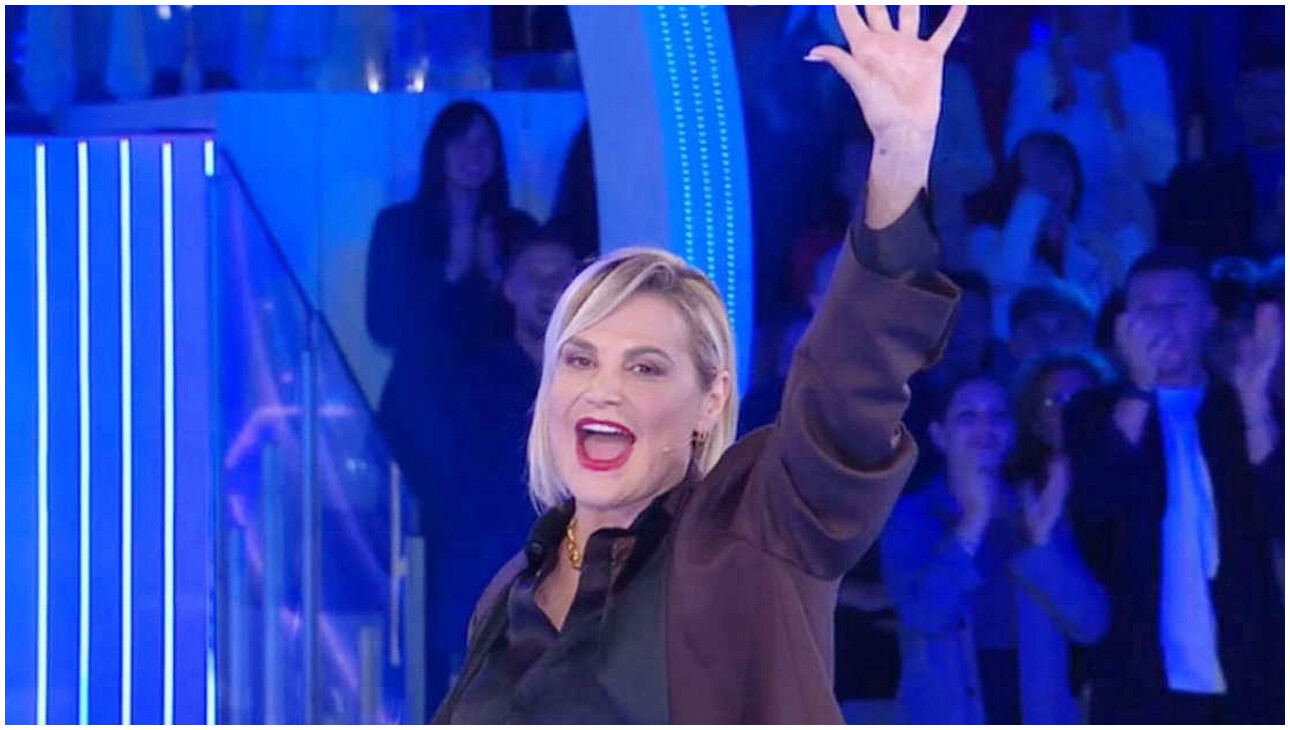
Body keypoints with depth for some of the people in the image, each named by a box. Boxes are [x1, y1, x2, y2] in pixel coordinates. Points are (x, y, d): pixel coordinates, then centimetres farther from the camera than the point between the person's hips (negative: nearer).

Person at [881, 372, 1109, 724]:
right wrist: (971, 526, -18)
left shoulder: (1041, 512, 10)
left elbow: (1090, 623, -1)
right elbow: (924, 615, -12)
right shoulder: (911, 517, 4)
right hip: (948, 722, -2)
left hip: (1038, 720, 2)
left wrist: (1042, 542, -15)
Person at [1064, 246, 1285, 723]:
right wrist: (1139, 389, -20)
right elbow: (1095, 504, -10)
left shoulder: (1246, 414, 10)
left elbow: (1279, 519, -5)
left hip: (1248, 687, 1)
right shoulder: (1098, 414, 9)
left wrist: (1254, 402, -18)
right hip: (1144, 686, -1)